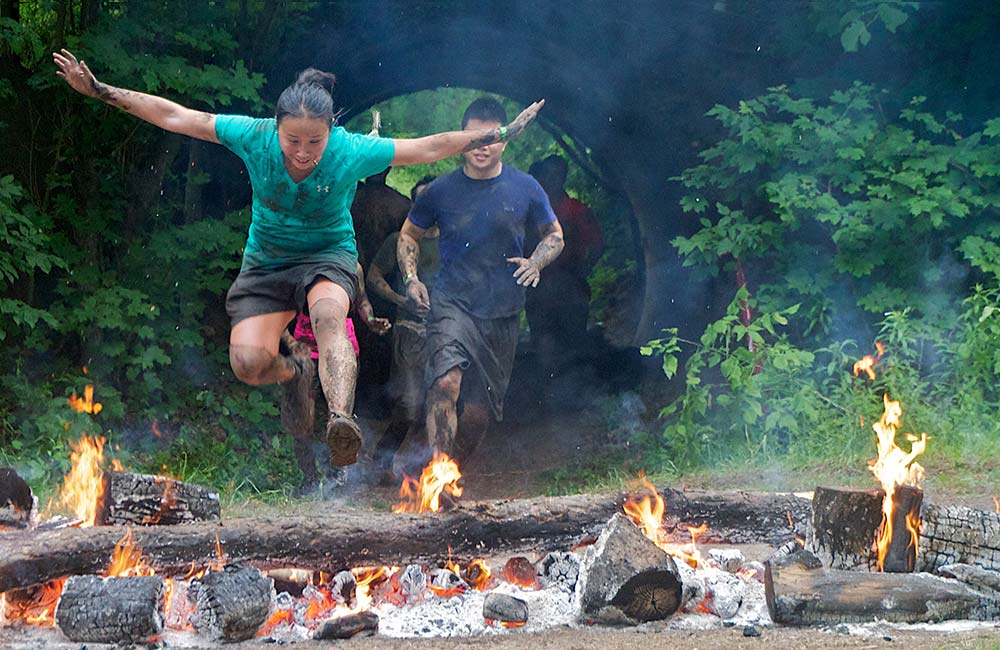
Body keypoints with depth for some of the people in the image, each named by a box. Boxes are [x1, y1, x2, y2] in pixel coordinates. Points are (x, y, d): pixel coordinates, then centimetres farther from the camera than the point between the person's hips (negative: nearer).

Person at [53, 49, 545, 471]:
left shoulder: (352, 152, -19)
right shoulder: (253, 137, -17)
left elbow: (430, 148, -9)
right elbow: (173, 117, -11)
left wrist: (501, 134, -9)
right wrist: (98, 91, -12)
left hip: (329, 256, -2)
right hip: (265, 262, 2)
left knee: (327, 314, -38)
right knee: (248, 364, -19)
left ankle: (341, 417, -56)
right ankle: (294, 372, 18)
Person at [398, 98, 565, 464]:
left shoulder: (525, 189, 4)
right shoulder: (441, 191, 2)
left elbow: (554, 236, 16)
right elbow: (409, 235, 16)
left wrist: (535, 263, -5)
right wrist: (411, 278, -1)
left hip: (503, 314, 2)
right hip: (452, 305, -2)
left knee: (479, 413, 6)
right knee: (446, 383, -28)